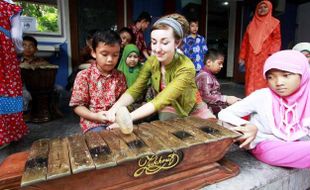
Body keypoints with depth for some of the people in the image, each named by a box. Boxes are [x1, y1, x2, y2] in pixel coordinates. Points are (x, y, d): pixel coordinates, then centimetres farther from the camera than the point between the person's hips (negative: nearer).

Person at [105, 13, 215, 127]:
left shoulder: (186, 68, -30)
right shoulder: (151, 61, -14)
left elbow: (161, 100, -38)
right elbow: (135, 90, -19)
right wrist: (114, 109, -37)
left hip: (193, 111, -2)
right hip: (170, 110, 3)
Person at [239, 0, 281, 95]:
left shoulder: (274, 23, 9)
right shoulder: (252, 24, 17)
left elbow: (277, 40, 0)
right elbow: (245, 41, 14)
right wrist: (242, 57, 8)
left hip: (265, 58, -2)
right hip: (252, 58, 3)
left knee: (263, 82, -8)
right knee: (251, 82, 0)